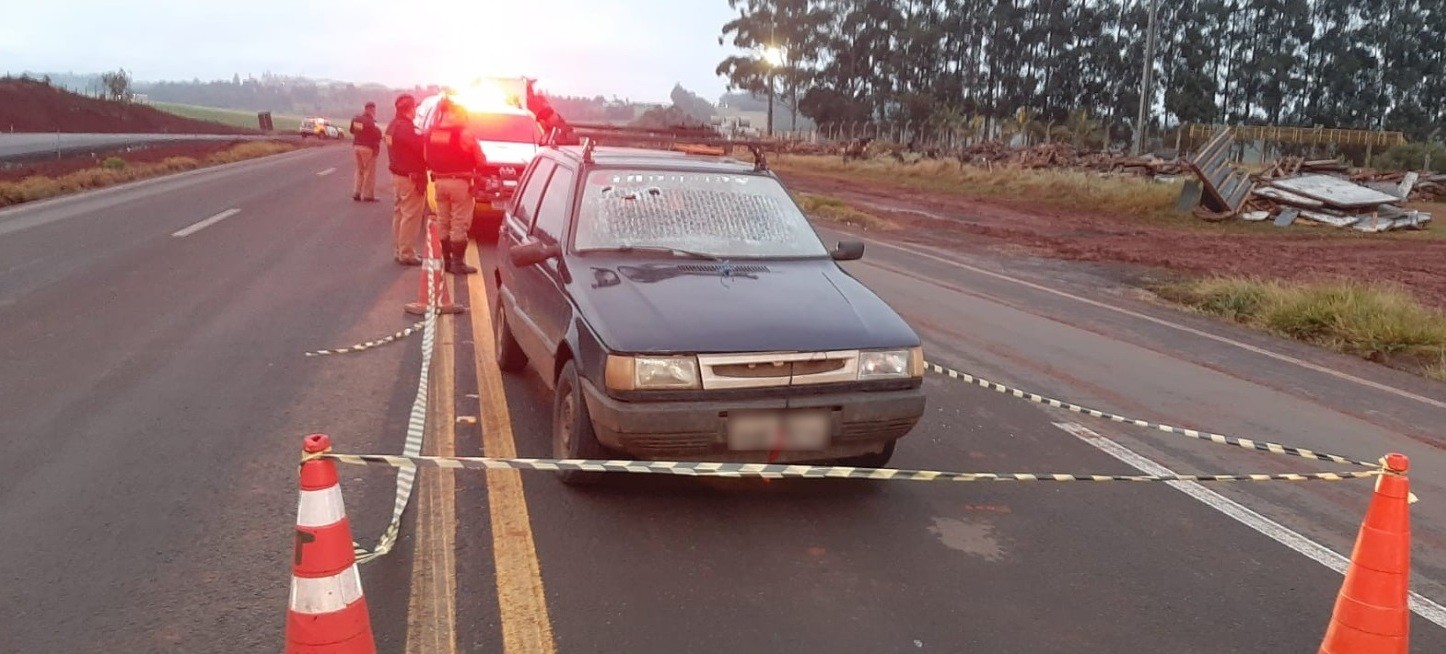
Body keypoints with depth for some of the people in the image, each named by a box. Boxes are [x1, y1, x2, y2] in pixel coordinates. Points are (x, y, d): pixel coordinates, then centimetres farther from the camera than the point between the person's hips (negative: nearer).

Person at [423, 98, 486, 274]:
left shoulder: (431, 133, 5)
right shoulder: (463, 133, -13)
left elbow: (427, 158, 8)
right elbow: (481, 160, -10)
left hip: (439, 181, 6)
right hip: (459, 182, -6)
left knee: (443, 222, 15)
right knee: (459, 224, -2)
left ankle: (446, 260, 20)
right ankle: (458, 263, -1)